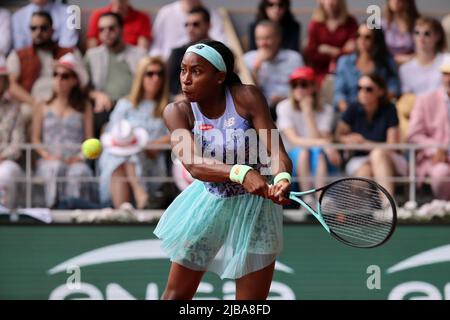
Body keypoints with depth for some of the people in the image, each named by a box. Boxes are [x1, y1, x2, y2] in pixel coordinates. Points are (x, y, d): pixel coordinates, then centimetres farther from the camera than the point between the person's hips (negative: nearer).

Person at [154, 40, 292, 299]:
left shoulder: (247, 98, -18)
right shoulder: (178, 112, -15)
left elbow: (277, 152, -24)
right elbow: (194, 164, -31)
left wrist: (282, 177, -48)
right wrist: (240, 173, -50)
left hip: (254, 208, -1)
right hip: (208, 207, 1)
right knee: (176, 294, 11)